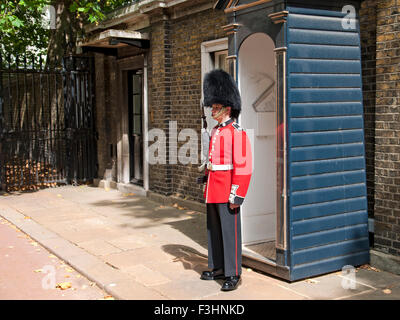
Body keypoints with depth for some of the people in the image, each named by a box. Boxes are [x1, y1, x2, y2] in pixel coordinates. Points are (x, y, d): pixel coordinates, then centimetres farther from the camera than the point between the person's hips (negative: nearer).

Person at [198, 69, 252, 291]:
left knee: (230, 232, -1)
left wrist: (236, 196, -19)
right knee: (214, 231, 16)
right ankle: (218, 268, 29)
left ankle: (233, 275, 8)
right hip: (213, 192, 9)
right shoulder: (216, 131, 13)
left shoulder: (237, 133, -13)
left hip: (227, 193, -9)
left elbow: (243, 167, -17)